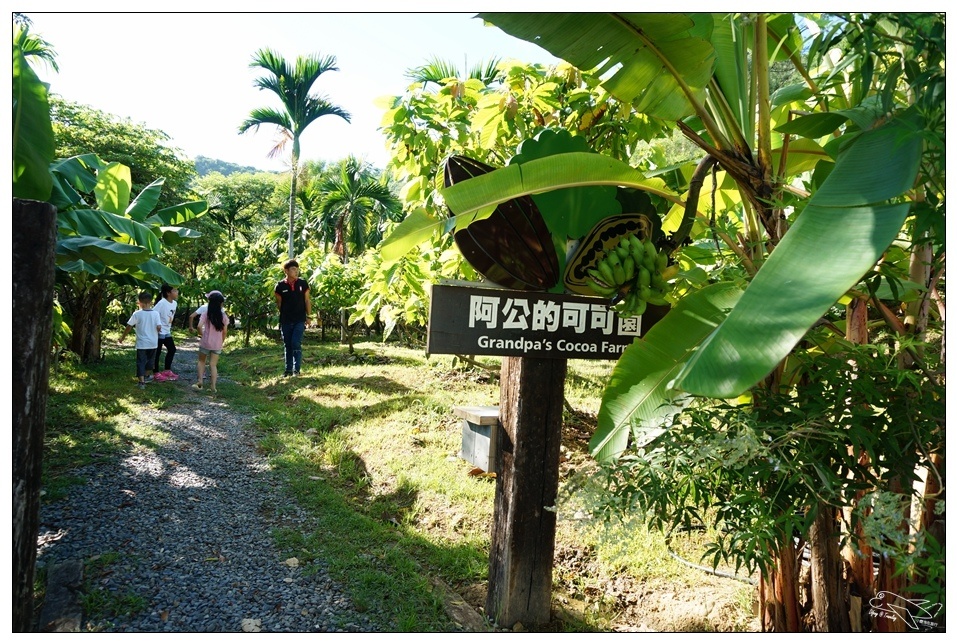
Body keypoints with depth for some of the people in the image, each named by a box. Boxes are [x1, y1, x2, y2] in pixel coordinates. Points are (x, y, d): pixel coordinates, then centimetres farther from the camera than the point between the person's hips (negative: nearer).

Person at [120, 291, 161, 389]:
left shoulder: (137, 314, -11)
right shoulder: (155, 313, -6)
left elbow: (129, 327, -5)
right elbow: (159, 327, -8)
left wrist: (122, 337, 8)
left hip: (142, 343, -3)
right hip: (153, 343, 3)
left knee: (141, 362, 1)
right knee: (149, 360, 22)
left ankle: (141, 382, -7)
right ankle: (147, 376, 38)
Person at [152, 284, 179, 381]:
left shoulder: (174, 303, 4)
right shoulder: (162, 303, -20)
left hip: (167, 332, 8)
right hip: (159, 332, -8)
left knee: (172, 349, 14)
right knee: (157, 352, 2)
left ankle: (167, 371, 26)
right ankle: (156, 373, 12)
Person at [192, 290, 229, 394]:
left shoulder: (206, 313, -7)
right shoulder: (223, 315, -2)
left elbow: (199, 326, -19)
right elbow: (224, 332, 0)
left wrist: (201, 335, 0)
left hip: (206, 342, -1)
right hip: (217, 344, 1)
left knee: (201, 361, 18)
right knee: (213, 365, 6)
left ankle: (199, 382, 7)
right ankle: (213, 386, -1)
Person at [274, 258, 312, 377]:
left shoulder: (303, 283, 0)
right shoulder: (280, 286, -2)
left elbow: (307, 300, 5)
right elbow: (278, 303, 10)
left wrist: (309, 316, 4)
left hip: (299, 319, -1)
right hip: (285, 321, 1)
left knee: (296, 344, -10)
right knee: (287, 345, 8)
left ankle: (297, 370, -3)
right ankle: (288, 369, 17)